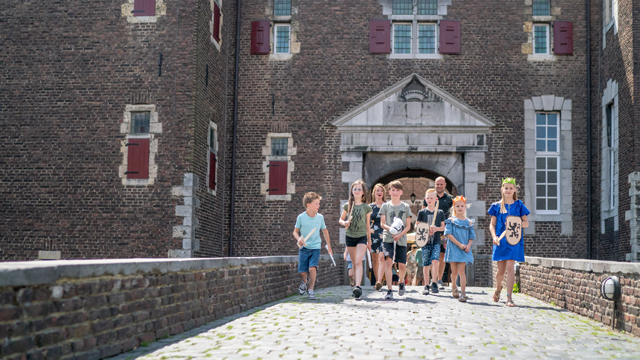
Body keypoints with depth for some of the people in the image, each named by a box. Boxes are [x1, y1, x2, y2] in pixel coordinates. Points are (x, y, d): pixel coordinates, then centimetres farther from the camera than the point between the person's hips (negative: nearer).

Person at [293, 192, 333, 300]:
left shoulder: (320, 217, 0)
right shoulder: (301, 217, -6)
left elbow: (325, 231, 15)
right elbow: (295, 231, 3)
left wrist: (329, 245, 19)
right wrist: (298, 239, -18)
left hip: (316, 247, 1)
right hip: (304, 247, 0)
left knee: (312, 268, -20)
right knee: (302, 272, -1)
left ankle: (311, 290, -4)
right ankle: (304, 282, 34)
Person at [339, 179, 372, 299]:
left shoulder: (366, 207, 2)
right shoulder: (347, 206, 4)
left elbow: (367, 225, 9)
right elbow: (341, 219, 13)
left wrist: (369, 240, 12)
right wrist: (344, 223, -11)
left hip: (362, 237, -2)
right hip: (350, 236, 2)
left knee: (358, 261, -18)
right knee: (354, 263, 9)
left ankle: (357, 286, -27)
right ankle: (357, 286, 20)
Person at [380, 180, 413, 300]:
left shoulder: (406, 207, 8)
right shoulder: (385, 206, 7)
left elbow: (408, 226, 6)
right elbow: (382, 223, 3)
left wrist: (400, 235, -11)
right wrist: (390, 229, -18)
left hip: (401, 239, 1)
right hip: (388, 238, -1)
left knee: (402, 265, 1)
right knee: (388, 261, -17)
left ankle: (401, 282, 34)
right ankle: (389, 290, -13)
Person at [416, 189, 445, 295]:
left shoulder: (440, 212, 6)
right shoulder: (422, 212, 5)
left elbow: (443, 227, 9)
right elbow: (416, 226, 8)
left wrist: (436, 229, -12)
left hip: (436, 241, 0)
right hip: (425, 241, 0)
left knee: (435, 260, -18)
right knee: (426, 264, 3)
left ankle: (434, 283, -9)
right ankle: (426, 286, 12)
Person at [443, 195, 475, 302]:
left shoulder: (468, 222, 8)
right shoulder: (451, 220, 1)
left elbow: (472, 236, 9)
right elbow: (448, 234, -9)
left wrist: (468, 245, -10)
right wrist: (459, 244, -16)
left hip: (464, 249, 1)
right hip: (453, 249, -1)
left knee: (461, 271, -4)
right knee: (454, 271, 6)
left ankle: (463, 293, -6)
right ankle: (453, 286, 34)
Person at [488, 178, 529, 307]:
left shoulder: (519, 205, 7)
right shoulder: (496, 206, 8)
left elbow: (526, 223, 7)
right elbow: (492, 225, 8)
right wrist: (494, 236, -9)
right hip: (500, 240, 1)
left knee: (510, 267, -12)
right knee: (501, 270, 5)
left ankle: (509, 298, -10)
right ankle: (498, 289, 36)